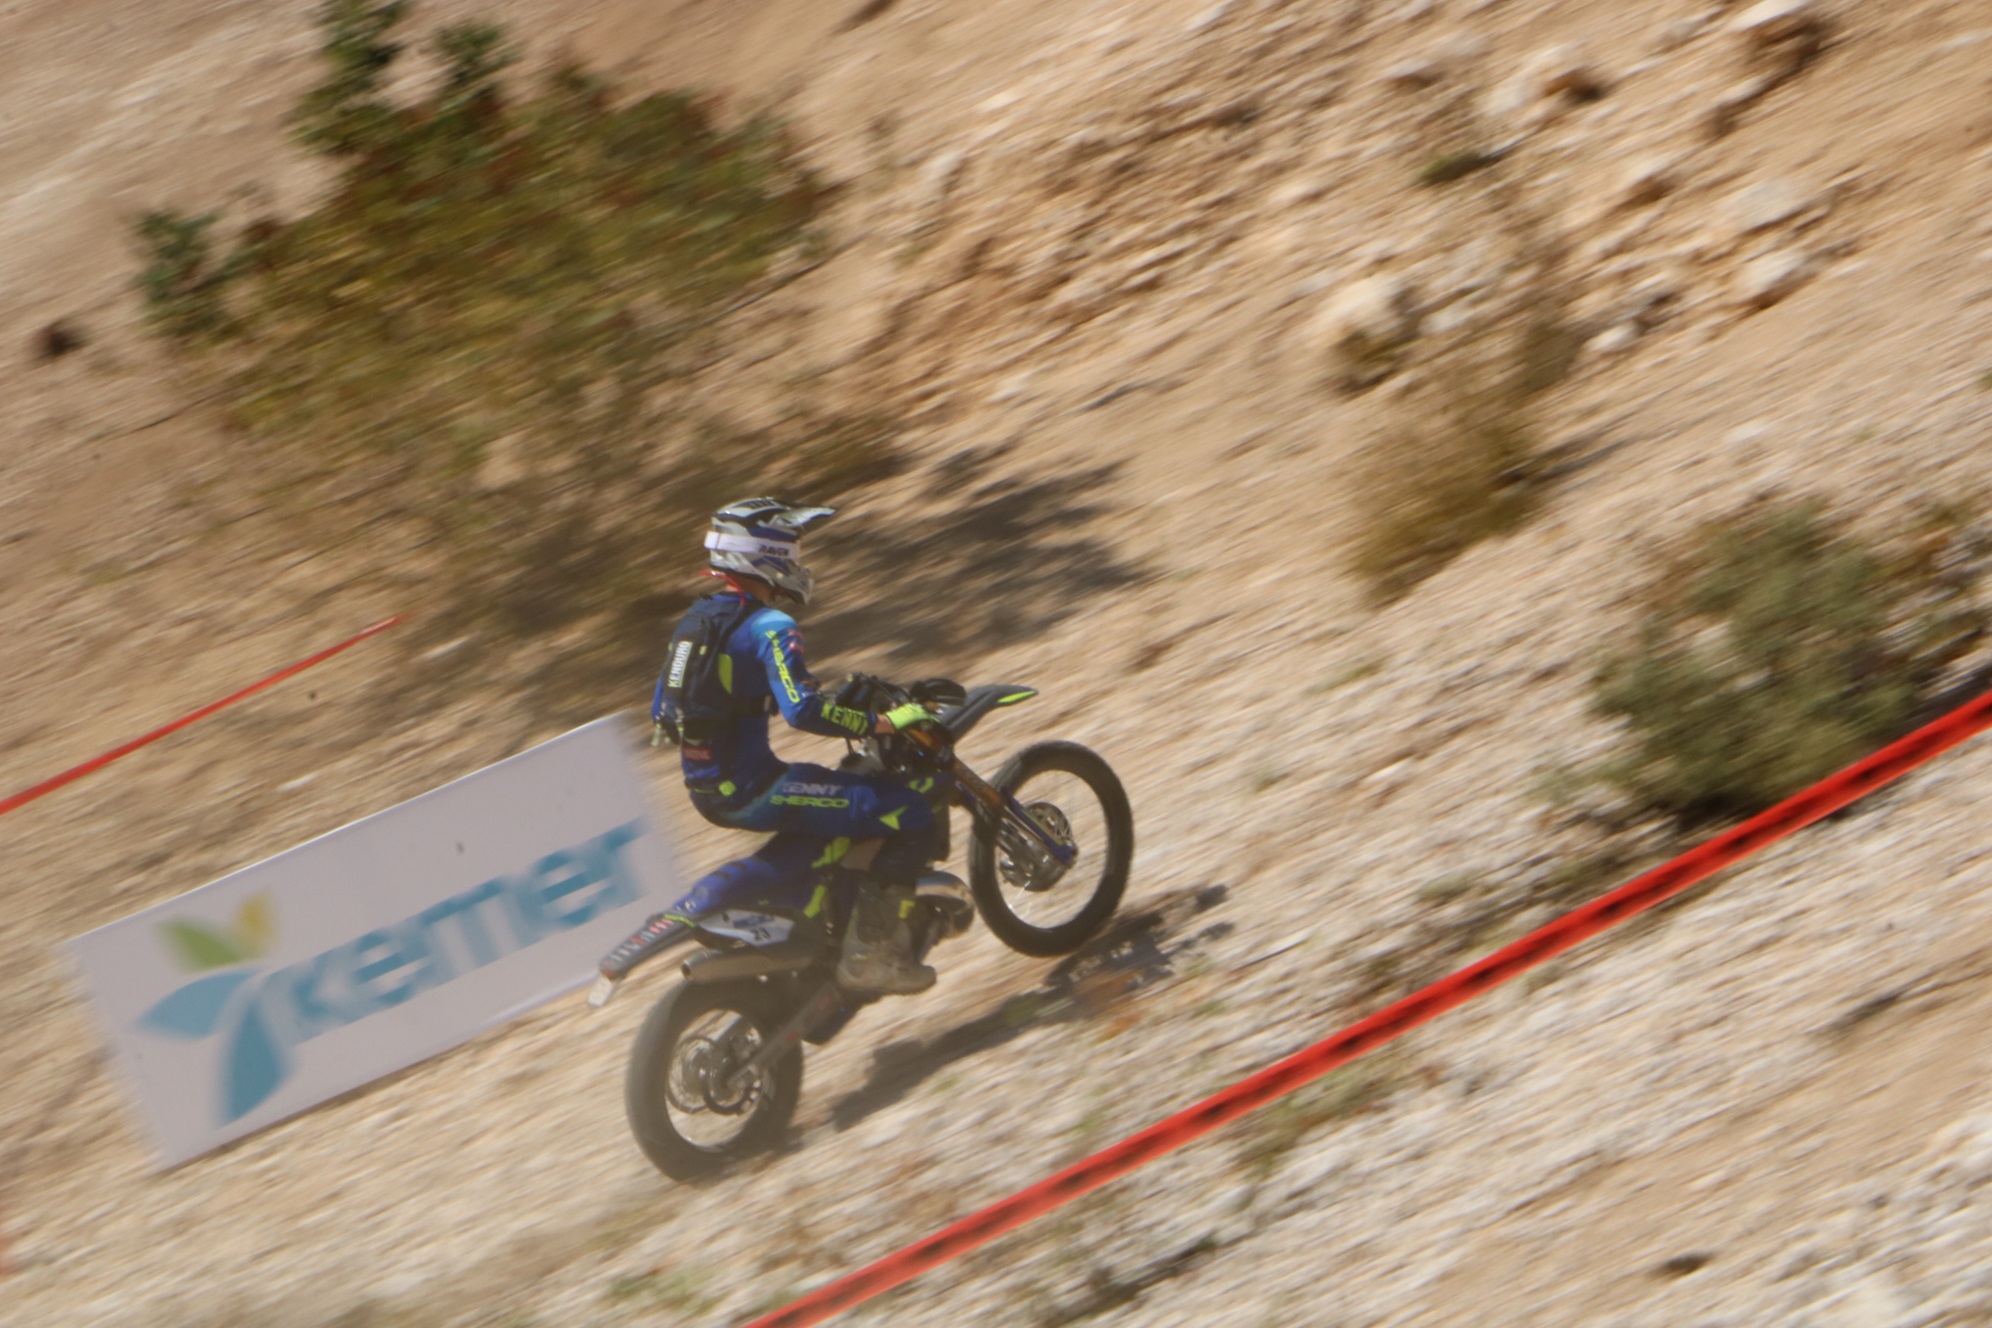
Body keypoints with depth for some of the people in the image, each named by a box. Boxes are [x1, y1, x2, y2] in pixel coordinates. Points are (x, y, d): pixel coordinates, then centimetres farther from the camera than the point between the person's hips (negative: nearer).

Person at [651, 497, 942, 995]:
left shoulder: (695, 618, 12)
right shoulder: (770, 627, -15)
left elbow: (663, 711, 19)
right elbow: (803, 710, -28)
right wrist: (882, 722, -20)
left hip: (705, 789, 10)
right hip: (752, 791, -9)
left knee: (833, 792, 35)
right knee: (910, 814, -9)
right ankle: (870, 950, -10)